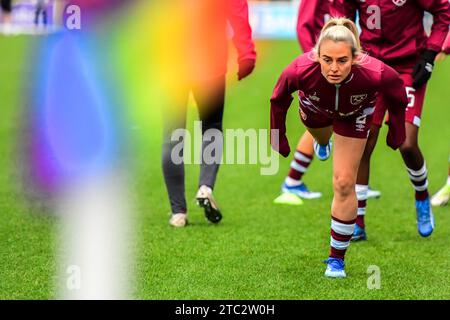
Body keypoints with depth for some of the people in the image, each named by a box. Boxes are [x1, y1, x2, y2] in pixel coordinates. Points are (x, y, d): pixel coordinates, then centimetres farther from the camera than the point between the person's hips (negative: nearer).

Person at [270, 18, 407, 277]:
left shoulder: (374, 73, -46)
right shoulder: (301, 71, -45)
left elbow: (398, 94, -20)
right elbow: (279, 99, -20)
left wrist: (397, 129, -5)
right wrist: (278, 135, -7)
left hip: (354, 115, -2)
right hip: (315, 108, 2)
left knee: (344, 184, -6)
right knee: (321, 138, 37)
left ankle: (337, 258, 10)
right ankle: (323, 143, 78)